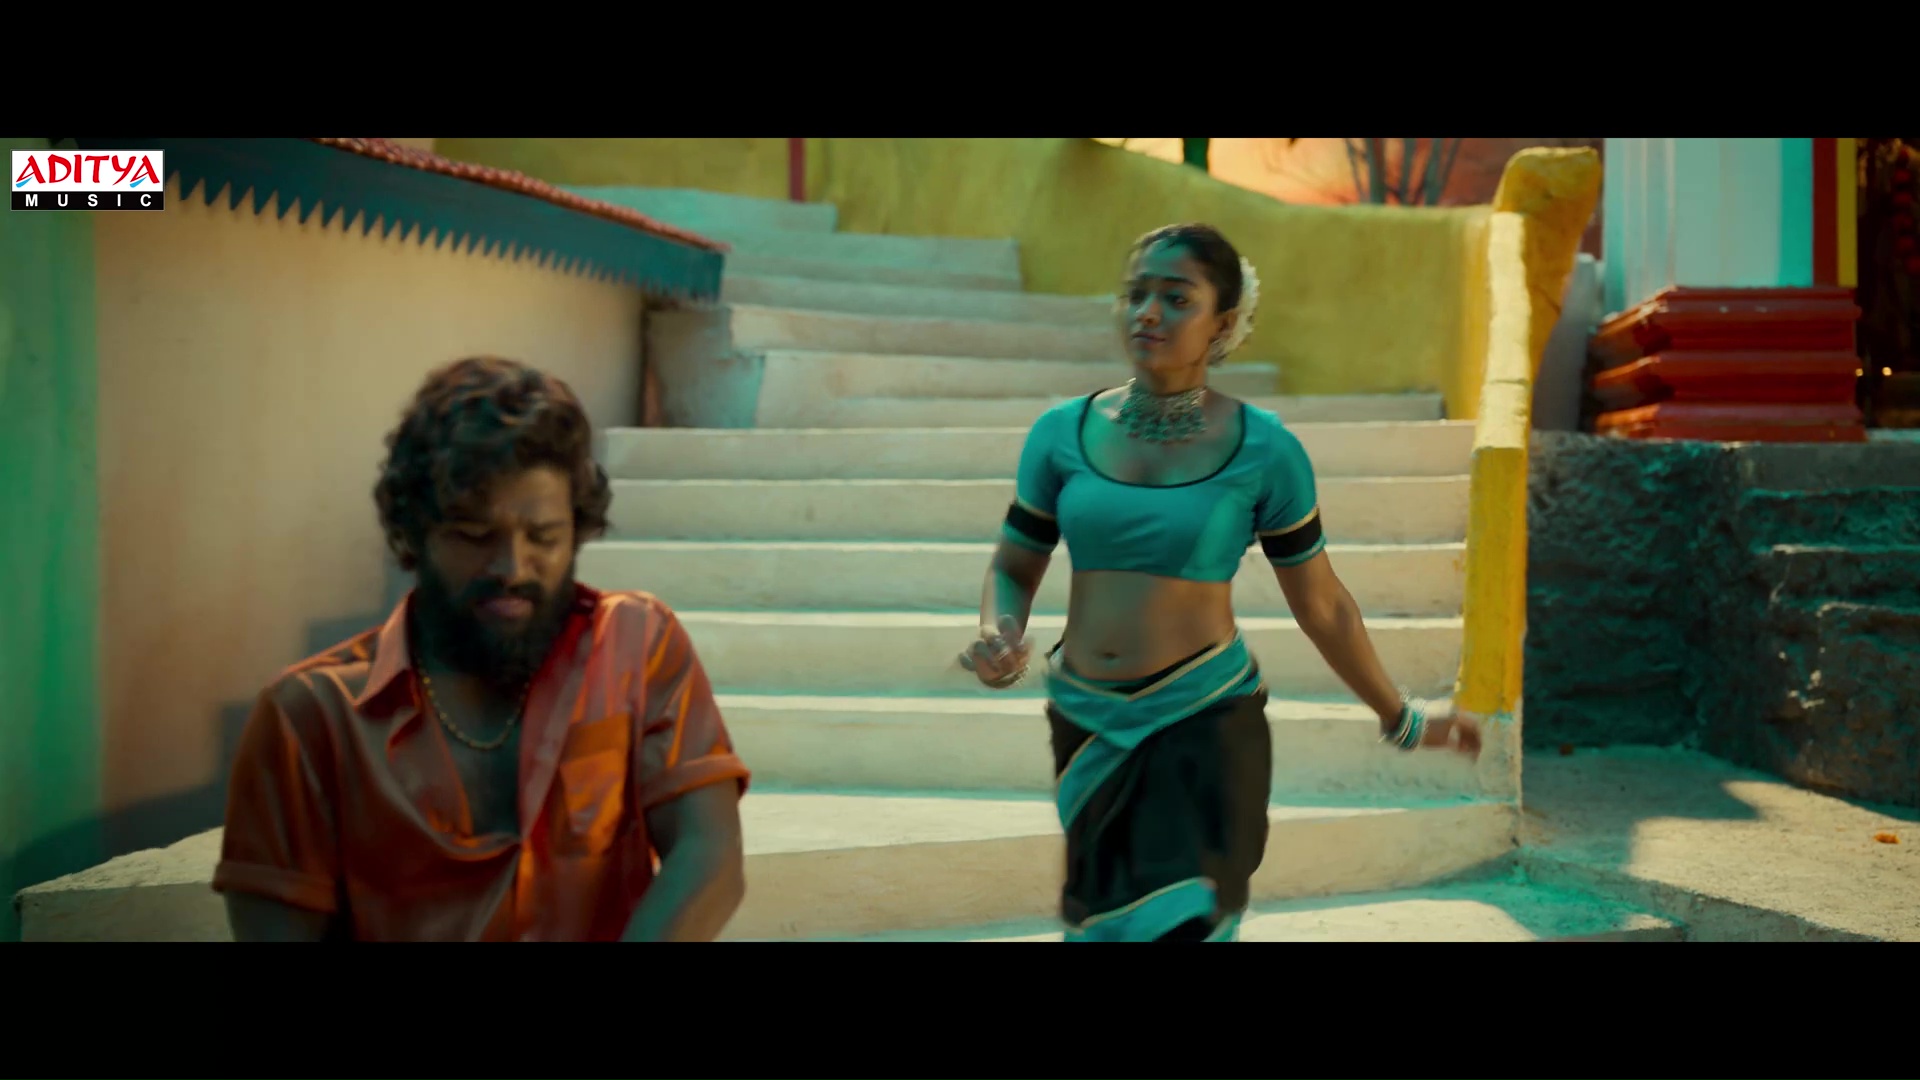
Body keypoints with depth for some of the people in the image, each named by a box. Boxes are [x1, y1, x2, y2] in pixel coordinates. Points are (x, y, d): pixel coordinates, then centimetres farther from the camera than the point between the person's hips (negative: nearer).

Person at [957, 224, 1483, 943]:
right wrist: (998, 638, -13)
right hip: (1087, 725, 4)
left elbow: (1322, 605, 2)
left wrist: (1401, 719, 10)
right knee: (1102, 925, 17)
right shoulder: (1062, 432, -1)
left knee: (1174, 925, -9)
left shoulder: (1262, 450, -7)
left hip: (1204, 725, -3)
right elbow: (1011, 570, 8)